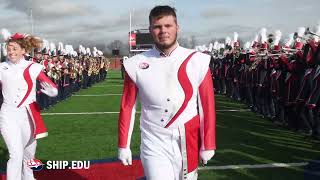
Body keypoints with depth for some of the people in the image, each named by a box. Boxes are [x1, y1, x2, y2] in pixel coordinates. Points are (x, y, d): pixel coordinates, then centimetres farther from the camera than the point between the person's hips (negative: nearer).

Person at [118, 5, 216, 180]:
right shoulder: (137, 65, -4)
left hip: (187, 143, 1)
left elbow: (207, 106, -2)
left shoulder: (197, 62, -5)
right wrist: (123, 146, 4)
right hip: (154, 145, -1)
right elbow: (127, 107, 3)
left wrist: (208, 145, -1)